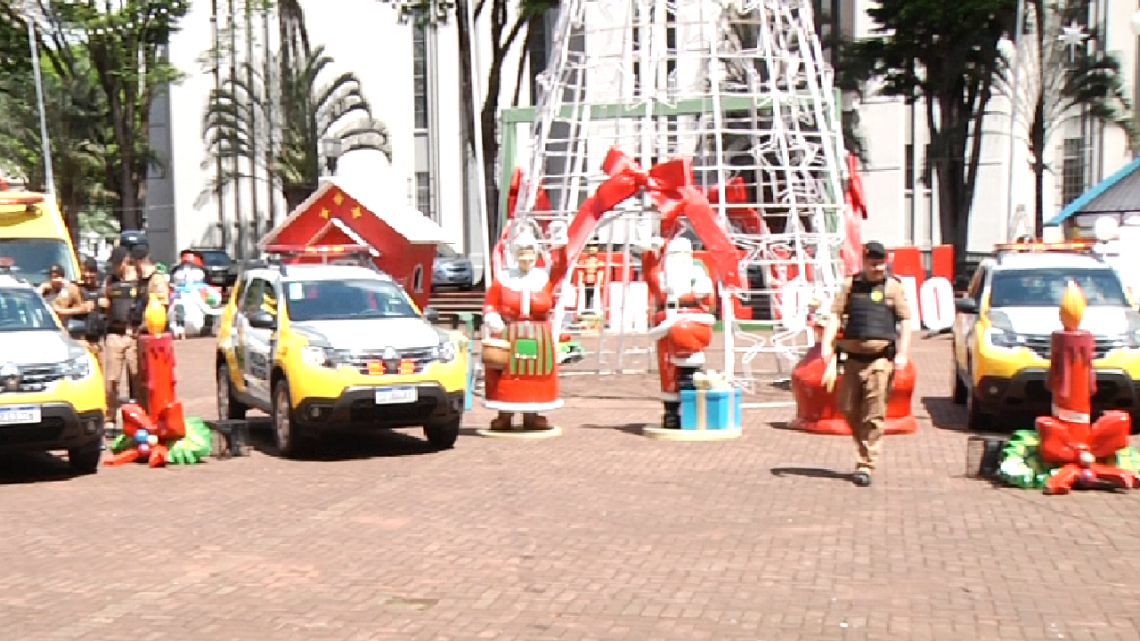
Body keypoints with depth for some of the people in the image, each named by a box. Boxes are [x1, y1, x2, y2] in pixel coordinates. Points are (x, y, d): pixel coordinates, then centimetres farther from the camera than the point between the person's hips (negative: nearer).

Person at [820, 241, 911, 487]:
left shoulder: (892, 286, 3)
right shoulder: (850, 285, 9)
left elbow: (905, 321, 3)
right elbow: (835, 314, 7)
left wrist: (902, 352, -8)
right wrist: (827, 343, -6)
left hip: (880, 359, -3)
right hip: (853, 357, 3)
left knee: (873, 415, -5)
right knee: (848, 409, 10)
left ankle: (866, 466, 0)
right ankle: (863, 450, 32)